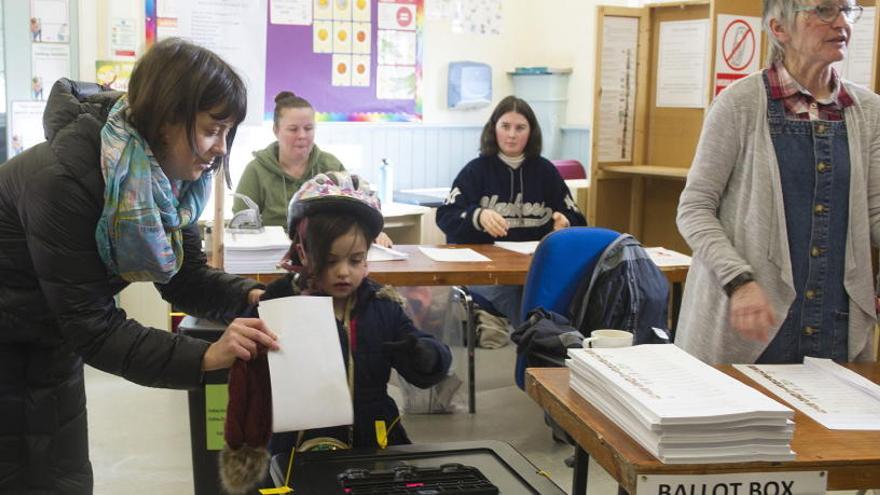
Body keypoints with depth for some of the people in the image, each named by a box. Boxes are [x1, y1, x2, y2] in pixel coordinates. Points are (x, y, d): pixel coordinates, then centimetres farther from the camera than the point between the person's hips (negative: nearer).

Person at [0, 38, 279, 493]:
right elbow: (90, 326, -32)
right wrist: (203, 357, -42)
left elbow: (184, 277, -3)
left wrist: (252, 297, -23)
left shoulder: (168, 177, -9)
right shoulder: (64, 179, -33)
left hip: (50, 343, 7)